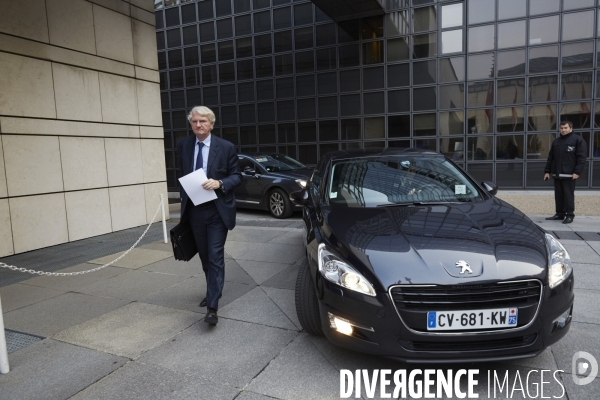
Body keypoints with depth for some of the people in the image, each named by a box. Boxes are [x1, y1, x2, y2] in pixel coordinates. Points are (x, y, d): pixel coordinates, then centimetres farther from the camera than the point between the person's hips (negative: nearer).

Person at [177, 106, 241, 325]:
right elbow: (182, 175, 14)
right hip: (194, 211, 5)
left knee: (215, 257, -7)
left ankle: (212, 307, -4)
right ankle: (213, 291, 39)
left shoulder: (226, 147, -7)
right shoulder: (183, 145, 4)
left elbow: (236, 176, -4)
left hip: (217, 211, -4)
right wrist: (184, 202, 9)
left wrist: (220, 183, -23)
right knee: (204, 256, 18)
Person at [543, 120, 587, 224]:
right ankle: (560, 214, 17)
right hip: (557, 174, 6)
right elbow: (550, 158, 18)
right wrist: (547, 171, 12)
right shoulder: (556, 141, 16)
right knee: (558, 195, 9)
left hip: (569, 174, -6)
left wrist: (577, 172, -17)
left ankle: (570, 215, 2)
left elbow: (581, 158, -9)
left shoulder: (578, 140, -2)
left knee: (568, 195, -3)